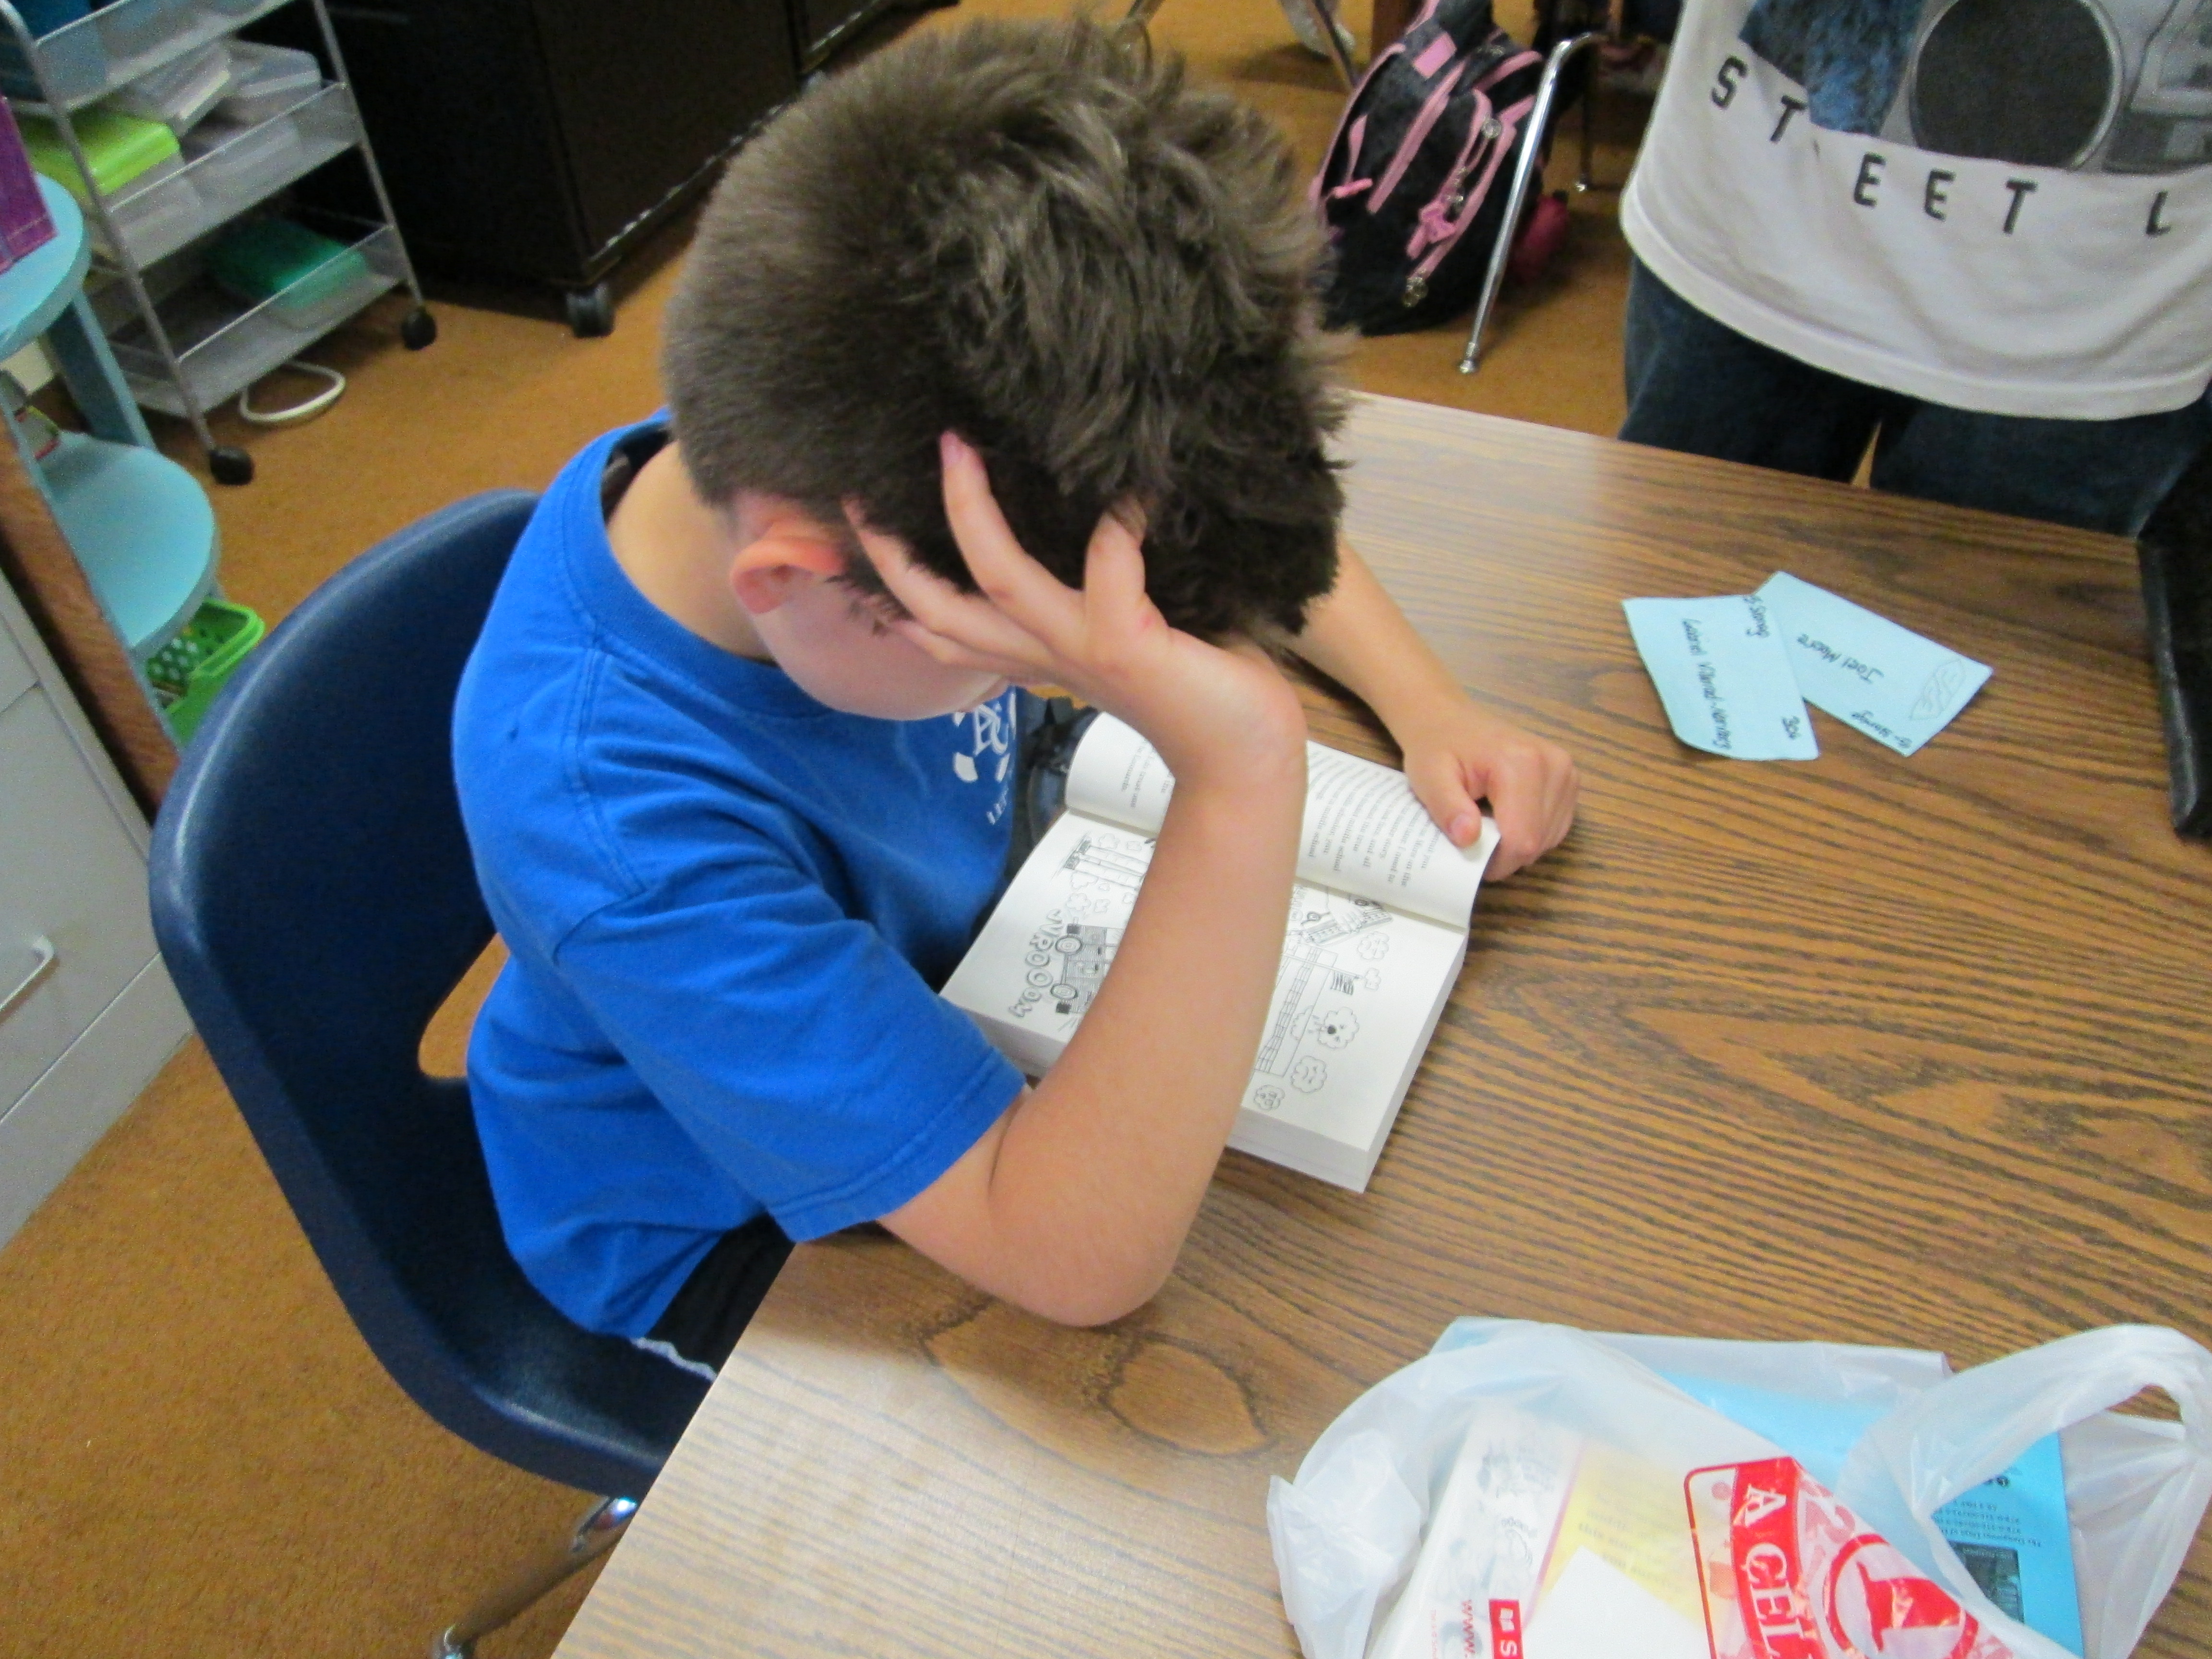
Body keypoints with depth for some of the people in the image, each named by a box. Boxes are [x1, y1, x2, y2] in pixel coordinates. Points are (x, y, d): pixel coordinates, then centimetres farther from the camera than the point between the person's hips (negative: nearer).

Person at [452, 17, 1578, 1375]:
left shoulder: (859, 460, -24)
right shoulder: (620, 833, -43)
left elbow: (1241, 522, -4)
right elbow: (1082, 1262, -42)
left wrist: (1431, 707, -18)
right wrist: (1239, 781, -54)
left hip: (942, 984, 6)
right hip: (734, 1235, -5)